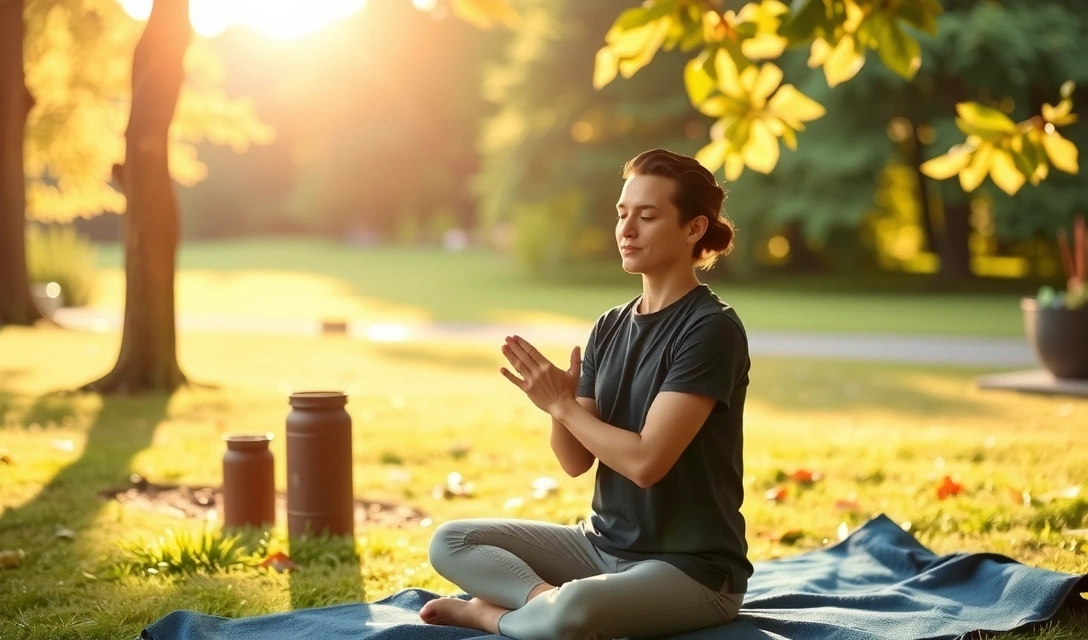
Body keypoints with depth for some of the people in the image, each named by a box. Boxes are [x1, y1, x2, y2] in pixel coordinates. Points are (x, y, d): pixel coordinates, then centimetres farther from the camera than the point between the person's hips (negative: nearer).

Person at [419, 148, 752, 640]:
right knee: (450, 544, -2)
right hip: (603, 544, 7)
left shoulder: (711, 328, -16)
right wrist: (558, 404, -15)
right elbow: (577, 461, 4)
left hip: (692, 568, -7)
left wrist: (562, 404, -13)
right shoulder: (610, 327, 7)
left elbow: (646, 460, -23)